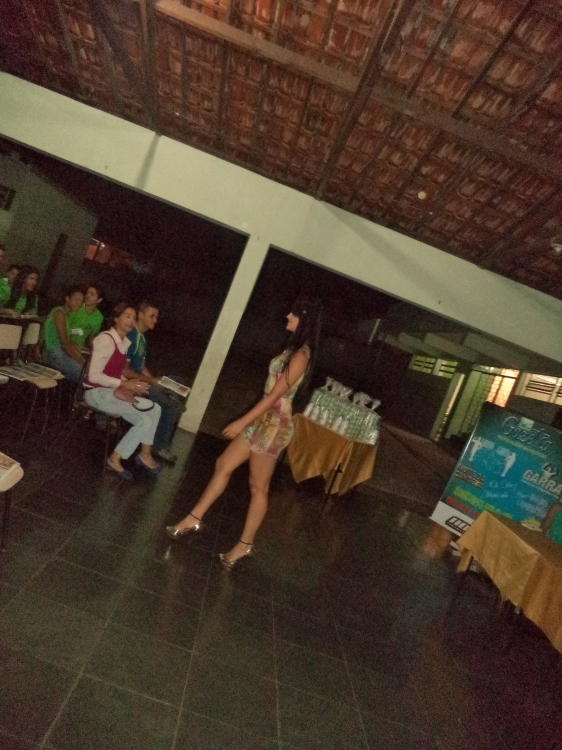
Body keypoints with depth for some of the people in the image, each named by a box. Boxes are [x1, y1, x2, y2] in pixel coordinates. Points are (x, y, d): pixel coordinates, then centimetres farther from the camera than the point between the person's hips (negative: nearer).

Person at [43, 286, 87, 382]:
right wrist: (80, 360, -16)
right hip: (54, 355, -9)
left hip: (61, 353, 9)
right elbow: (64, 343, -18)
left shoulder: (67, 314, 16)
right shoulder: (59, 312, -11)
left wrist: (82, 358, 3)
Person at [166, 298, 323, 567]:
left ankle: (245, 544, 23)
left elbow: (274, 395, -20)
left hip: (274, 425, -9)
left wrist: (242, 422, -17)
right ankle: (193, 518, 27)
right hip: (264, 420, 9)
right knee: (223, 465, 14)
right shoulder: (296, 349, 11)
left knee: (258, 487, 5)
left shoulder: (301, 356, -19)